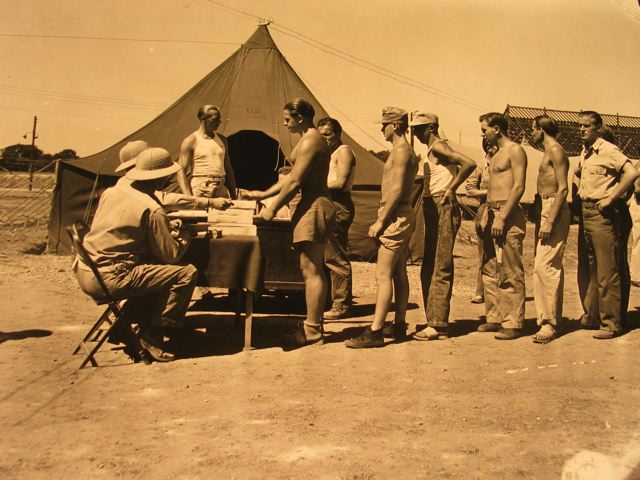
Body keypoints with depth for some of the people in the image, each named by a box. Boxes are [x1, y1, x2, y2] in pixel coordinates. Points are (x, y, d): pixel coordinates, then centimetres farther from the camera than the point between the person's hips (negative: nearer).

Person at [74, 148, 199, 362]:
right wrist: (185, 235, 10)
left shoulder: (112, 191, 9)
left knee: (155, 268, 27)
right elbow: (171, 256, -10)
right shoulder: (152, 210, -14)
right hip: (109, 278, -9)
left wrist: (168, 230, 22)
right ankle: (153, 334, 1)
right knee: (187, 273, -7)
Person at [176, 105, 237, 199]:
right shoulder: (191, 141, -1)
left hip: (221, 190, 5)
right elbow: (181, 173, -6)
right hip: (200, 191, -5)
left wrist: (233, 197, 19)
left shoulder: (222, 140, 16)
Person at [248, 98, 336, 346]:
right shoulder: (310, 139, 21)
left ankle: (311, 331, -2)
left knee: (311, 270, -7)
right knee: (313, 269, 13)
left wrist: (273, 208, -10)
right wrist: (264, 194, 23)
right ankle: (314, 324, 20)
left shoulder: (310, 141, -12)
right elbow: (292, 177, 24)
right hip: (314, 205, 11)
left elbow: (295, 181, -17)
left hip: (314, 205, -11)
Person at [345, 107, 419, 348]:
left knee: (383, 275, -12)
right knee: (399, 274, 12)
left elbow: (397, 189, -21)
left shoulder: (402, 151, -12)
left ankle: (375, 331, -13)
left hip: (395, 216, -11)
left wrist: (380, 221, -20)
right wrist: (382, 220, 19)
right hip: (400, 217, 11)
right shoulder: (403, 151, 20)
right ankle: (399, 326, 19)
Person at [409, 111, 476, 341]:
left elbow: (469, 163, -22)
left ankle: (438, 326, -5)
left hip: (444, 209, -10)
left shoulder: (438, 146, -11)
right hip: (433, 210, 10)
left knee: (441, 270, -8)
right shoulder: (432, 149, 18)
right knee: (428, 270, 12)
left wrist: (451, 189, -17)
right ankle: (433, 322, 18)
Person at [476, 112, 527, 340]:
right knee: (489, 270, 10)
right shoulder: (497, 154, 21)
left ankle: (513, 324, -2)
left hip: (507, 214, -9)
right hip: (492, 213, 10)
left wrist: (502, 217, -20)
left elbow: (519, 187, -15)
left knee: (510, 273, -6)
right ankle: (494, 317, 18)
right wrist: (485, 215, 18)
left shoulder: (515, 151, -7)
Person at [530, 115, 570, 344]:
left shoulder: (556, 151, -10)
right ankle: (550, 317, 15)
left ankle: (549, 323, -12)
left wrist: (550, 221, -23)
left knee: (545, 266, -14)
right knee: (549, 266, 10)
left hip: (554, 210, -10)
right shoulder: (548, 152, 20)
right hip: (544, 209, 10)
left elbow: (562, 189, -18)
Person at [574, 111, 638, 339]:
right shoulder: (584, 153, 14)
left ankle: (611, 323, 1)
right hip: (585, 213, 9)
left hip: (603, 214, -9)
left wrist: (610, 199, -20)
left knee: (607, 271, -5)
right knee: (589, 269, 13)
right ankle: (592, 316, 23)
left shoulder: (608, 150, -11)